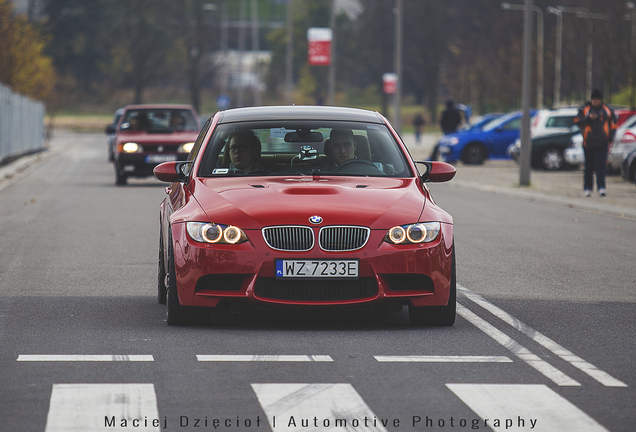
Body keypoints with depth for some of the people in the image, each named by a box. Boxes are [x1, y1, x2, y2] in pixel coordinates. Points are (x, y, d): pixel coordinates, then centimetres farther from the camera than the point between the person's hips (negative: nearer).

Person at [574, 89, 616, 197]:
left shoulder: (607, 110, 10)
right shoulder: (584, 110, 7)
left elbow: (613, 124, 14)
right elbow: (577, 121, 0)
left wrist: (610, 137, 1)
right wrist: (589, 119, -14)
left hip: (602, 143, 0)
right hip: (588, 142, 0)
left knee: (600, 165, -11)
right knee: (589, 167, 5)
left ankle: (601, 188, -15)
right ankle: (587, 188, 13)